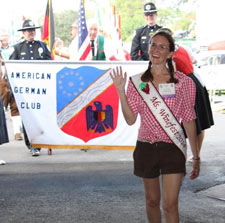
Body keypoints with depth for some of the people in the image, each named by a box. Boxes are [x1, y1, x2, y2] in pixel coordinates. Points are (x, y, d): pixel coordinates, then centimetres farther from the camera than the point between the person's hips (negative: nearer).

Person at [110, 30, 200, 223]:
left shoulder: (183, 82, -3)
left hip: (172, 148, -2)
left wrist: (196, 157, 0)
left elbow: (189, 120, 0)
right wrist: (121, 91, -13)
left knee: (170, 205, -8)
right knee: (152, 201, 14)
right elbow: (130, 119, -3)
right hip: (146, 147, 2)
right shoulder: (137, 82, 2)